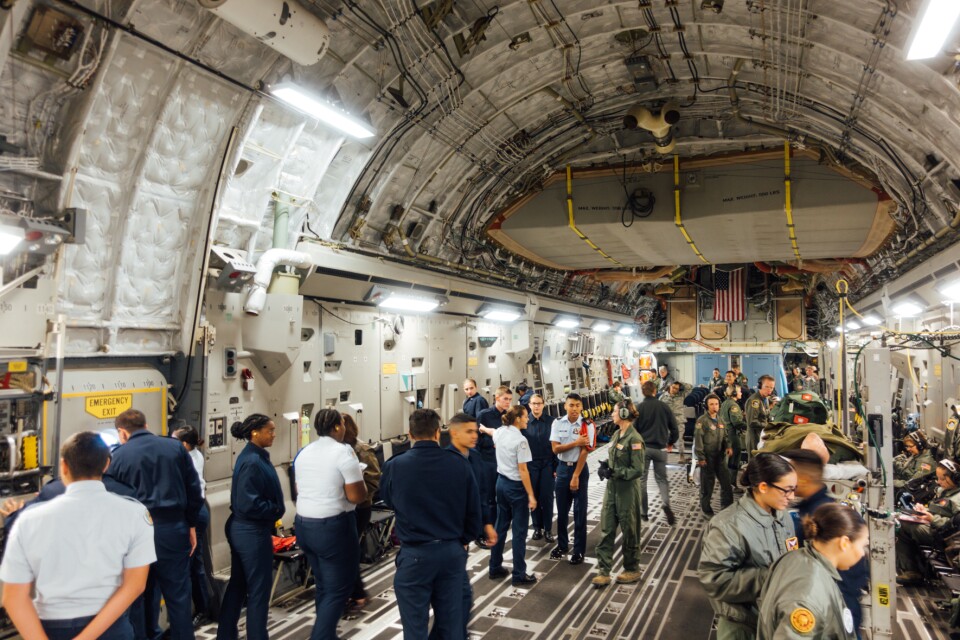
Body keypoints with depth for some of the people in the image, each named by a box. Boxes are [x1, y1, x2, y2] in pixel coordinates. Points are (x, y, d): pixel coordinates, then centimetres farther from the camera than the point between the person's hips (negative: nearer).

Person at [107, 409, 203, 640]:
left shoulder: (119, 456, -1)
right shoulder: (176, 447, 3)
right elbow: (194, 490, 3)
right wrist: (191, 525, 10)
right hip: (173, 528, 1)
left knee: (137, 595, 15)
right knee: (178, 595, 9)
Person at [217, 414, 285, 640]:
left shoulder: (253, 456, 7)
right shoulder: (253, 462, -22)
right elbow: (250, 504, -26)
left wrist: (273, 510, 0)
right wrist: (277, 511, -12)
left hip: (241, 528, 10)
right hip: (252, 532, -10)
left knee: (237, 585, 19)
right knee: (258, 591, 4)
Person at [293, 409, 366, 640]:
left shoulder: (303, 452, 7)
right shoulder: (343, 451, -15)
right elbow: (357, 496, -18)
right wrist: (358, 478, 0)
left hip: (303, 524, 8)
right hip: (333, 526, -8)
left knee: (324, 585, 21)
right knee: (338, 589, 3)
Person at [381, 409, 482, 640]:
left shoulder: (395, 466, -13)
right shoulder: (459, 463, -9)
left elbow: (387, 499, 9)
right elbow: (473, 509, 0)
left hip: (415, 554, -2)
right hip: (452, 551, 3)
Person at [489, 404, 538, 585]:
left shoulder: (500, 432, 2)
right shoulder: (520, 440, -20)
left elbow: (493, 435, 29)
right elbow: (522, 471, -20)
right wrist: (531, 495, -15)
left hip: (501, 482, 8)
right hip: (516, 487, -8)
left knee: (500, 526, 16)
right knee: (519, 531, 2)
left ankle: (495, 568, 25)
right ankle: (519, 575, 10)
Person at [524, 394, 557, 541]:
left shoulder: (551, 421, -4)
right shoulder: (525, 421, -2)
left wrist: (556, 466, -5)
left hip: (548, 464, -1)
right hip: (531, 464, 1)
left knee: (547, 497, 2)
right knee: (533, 497, 8)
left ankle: (548, 529, 14)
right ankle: (537, 528, 22)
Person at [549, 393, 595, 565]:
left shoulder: (587, 426, -12)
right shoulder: (557, 423, -4)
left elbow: (584, 452, -14)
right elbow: (556, 448, -8)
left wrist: (576, 476, -15)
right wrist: (576, 442, -19)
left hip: (579, 468, -3)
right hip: (562, 468, 3)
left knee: (580, 511, 4)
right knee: (562, 510, 12)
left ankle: (579, 550, 16)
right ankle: (562, 544, 29)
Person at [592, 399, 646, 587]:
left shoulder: (634, 439, -18)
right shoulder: (616, 434, 6)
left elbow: (638, 470, -19)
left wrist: (615, 472, -20)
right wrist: (606, 466, -1)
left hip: (627, 489, -7)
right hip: (611, 487, 7)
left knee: (629, 530, 10)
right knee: (606, 530, 6)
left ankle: (632, 570, 27)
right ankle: (603, 571, 12)